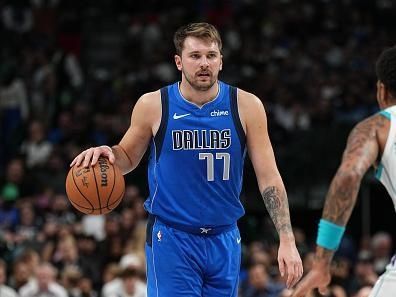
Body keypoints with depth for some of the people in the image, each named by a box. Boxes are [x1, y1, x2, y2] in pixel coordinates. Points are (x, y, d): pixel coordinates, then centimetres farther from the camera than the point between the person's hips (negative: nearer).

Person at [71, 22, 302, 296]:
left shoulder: (246, 106, -3)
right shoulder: (153, 105, -5)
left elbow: (269, 177, -2)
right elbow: (129, 157, 12)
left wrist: (287, 240, -9)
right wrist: (107, 154, -12)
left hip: (224, 240, 2)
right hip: (171, 240, -2)